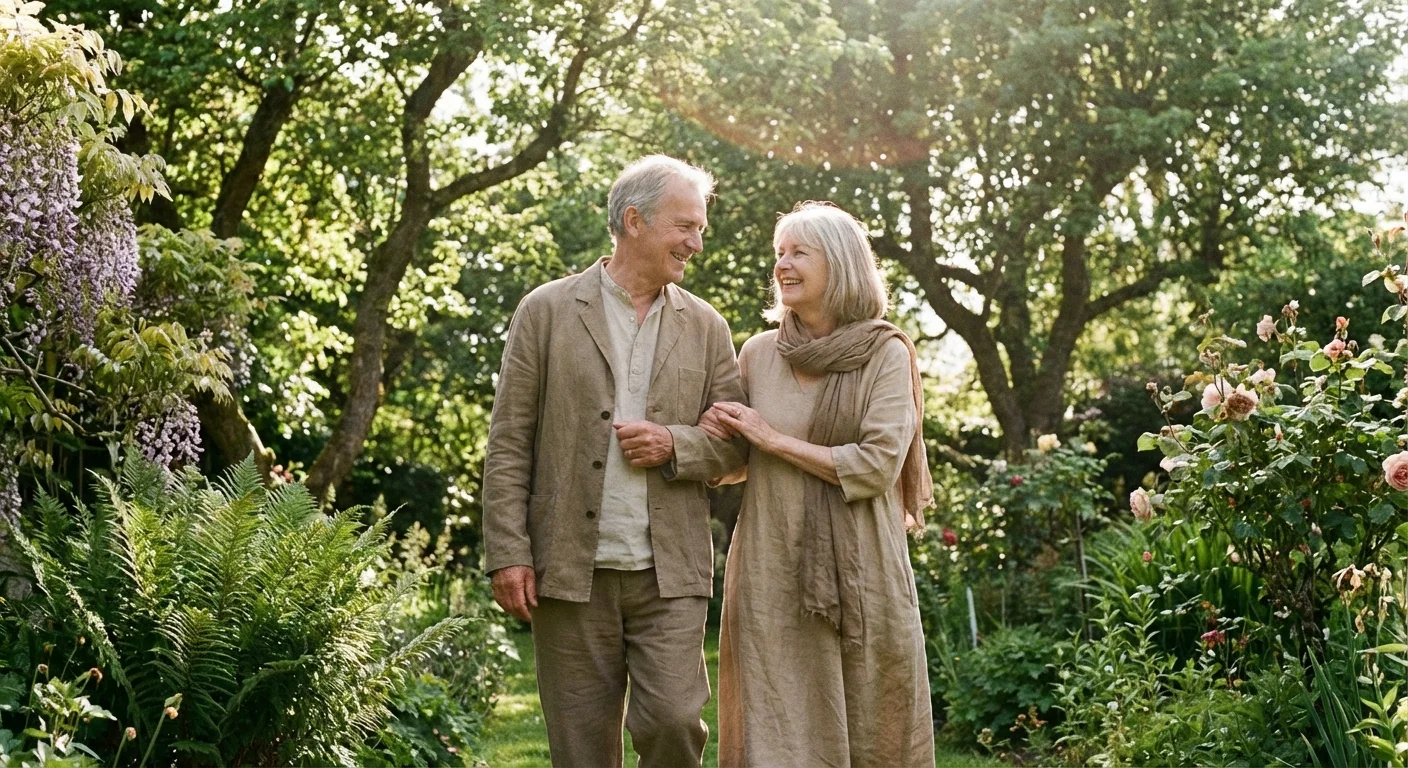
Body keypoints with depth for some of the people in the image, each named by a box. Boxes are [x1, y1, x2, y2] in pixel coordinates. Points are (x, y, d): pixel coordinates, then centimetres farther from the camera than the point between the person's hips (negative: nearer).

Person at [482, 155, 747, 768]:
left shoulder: (706, 327, 10)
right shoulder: (547, 311, 2)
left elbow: (736, 445, 10)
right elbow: (508, 442, 0)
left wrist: (675, 445, -10)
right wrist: (508, 553, -7)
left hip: (670, 573, 2)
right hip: (571, 571, -1)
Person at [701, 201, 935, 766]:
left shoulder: (886, 355, -2)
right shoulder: (758, 354, 7)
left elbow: (877, 466, -12)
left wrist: (773, 439, -9)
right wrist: (714, 439, -3)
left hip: (860, 569, -2)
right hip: (774, 571, 2)